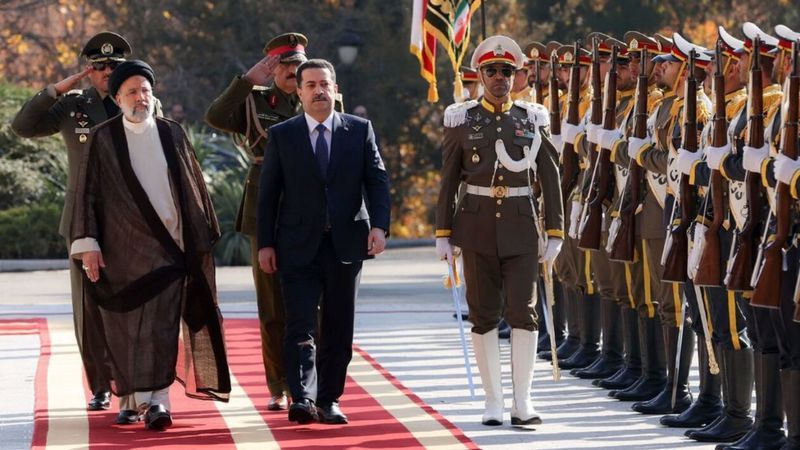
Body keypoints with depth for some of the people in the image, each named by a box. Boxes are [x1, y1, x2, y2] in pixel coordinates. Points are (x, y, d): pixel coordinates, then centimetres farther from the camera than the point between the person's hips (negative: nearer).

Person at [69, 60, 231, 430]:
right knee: (124, 328, 1)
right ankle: (130, 399, 8)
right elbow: (87, 192, 2)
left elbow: (193, 187, 13)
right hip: (121, 248, -1)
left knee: (161, 325, -4)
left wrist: (203, 235, 10)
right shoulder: (103, 139, 3)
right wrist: (87, 242, -6)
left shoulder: (172, 135, 9)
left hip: (166, 247, 1)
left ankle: (157, 401, -2)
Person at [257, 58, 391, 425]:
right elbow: (268, 193, 5)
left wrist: (379, 225, -12)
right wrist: (265, 243, -1)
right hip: (299, 247, -2)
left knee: (339, 330, 6)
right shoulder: (281, 135, 5)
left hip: (346, 243, 2)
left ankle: (328, 401, 14)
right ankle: (302, 398, -20)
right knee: (301, 326, -12)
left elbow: (377, 181, 3)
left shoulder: (360, 130, 7)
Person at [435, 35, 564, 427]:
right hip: (477, 225, 0)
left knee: (523, 311, -7)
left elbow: (550, 179, 6)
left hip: (521, 226, 0)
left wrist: (555, 232, 1)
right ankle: (493, 402, 9)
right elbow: (448, 181, 6)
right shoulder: (462, 119, 4)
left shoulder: (532, 119, 5)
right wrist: (442, 234, 2)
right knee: (483, 314, 3)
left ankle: (522, 402, -2)